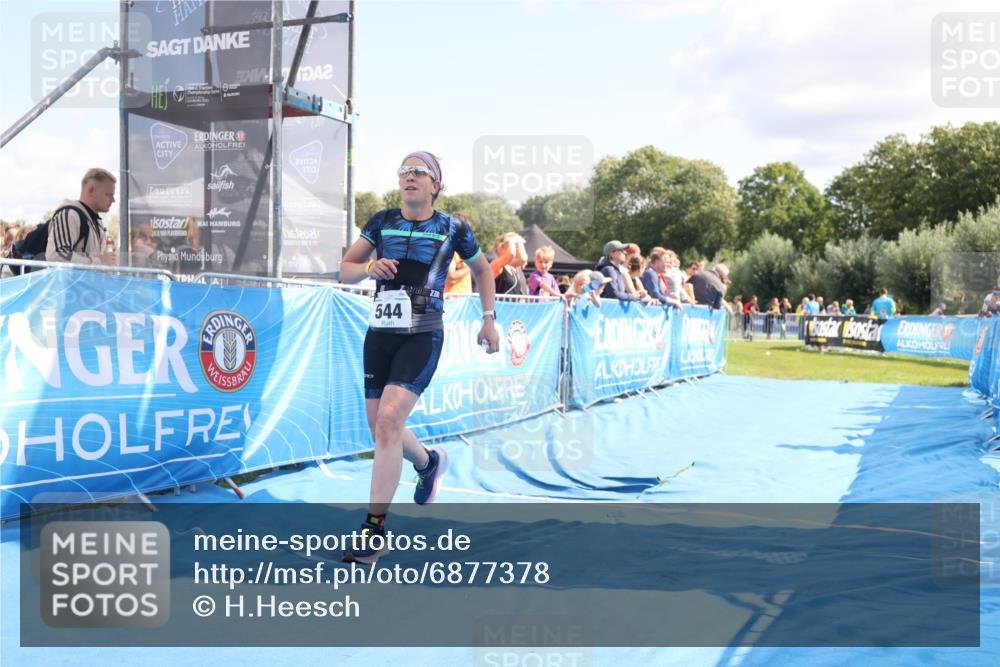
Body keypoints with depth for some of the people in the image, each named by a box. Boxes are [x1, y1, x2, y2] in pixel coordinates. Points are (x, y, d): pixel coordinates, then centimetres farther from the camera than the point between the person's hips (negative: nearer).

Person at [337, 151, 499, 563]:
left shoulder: (452, 229, 1)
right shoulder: (381, 223, 7)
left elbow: (482, 269, 17)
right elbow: (344, 270, 9)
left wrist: (489, 320, 14)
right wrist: (368, 267, -12)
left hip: (422, 337, -4)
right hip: (379, 334, 5)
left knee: (389, 418, -20)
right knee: (381, 428, 11)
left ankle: (375, 530, -14)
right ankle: (429, 462, 45)